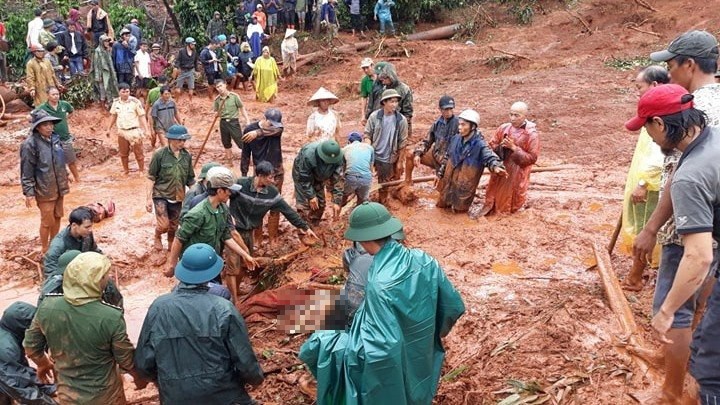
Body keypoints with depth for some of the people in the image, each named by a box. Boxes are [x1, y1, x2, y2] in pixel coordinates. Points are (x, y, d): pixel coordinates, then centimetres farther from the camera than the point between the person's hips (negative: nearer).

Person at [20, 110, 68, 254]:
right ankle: (45, 250, 20)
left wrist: (65, 180, 20)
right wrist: (28, 192, -16)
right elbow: (26, 171, -15)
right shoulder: (30, 144, -17)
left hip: (58, 188, 7)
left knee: (57, 217, 17)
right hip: (44, 190, -6)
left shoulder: (55, 138, 3)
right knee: (47, 221, 3)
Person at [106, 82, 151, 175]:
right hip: (122, 132, 4)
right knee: (123, 154, 15)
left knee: (138, 153, 2)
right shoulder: (116, 102, 2)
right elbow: (113, 115, 14)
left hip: (134, 131, -4)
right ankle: (126, 171, 31)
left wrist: (147, 130, -15)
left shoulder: (135, 102, -12)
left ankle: (141, 171, 17)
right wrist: (108, 129, 16)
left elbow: (142, 116, -10)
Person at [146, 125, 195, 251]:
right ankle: (157, 237, 22)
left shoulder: (187, 156, -1)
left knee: (174, 226, 13)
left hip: (177, 197, 4)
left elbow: (190, 179, 9)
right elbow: (151, 178, -7)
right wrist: (149, 198, -11)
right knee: (163, 225, -12)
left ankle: (171, 245, 39)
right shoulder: (160, 154, -12)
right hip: (161, 195, -4)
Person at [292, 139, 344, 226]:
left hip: (318, 177, 4)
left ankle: (314, 228, 26)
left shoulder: (338, 158, -31)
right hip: (302, 175, -4)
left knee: (320, 204, 8)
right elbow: (304, 178, -30)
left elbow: (337, 180, -24)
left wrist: (337, 201, -27)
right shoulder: (308, 155, -43)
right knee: (304, 204, -12)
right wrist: (311, 196, -28)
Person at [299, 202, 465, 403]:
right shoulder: (424, 260, -16)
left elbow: (384, 348, -37)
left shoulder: (380, 284, -35)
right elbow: (455, 305, -4)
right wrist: (439, 330, 15)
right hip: (421, 356, 6)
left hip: (392, 367, -6)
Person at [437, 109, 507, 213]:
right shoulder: (455, 139, -3)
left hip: (465, 186, -5)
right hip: (449, 181, 5)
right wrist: (440, 174, 13)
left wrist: (496, 167, -53)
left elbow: (490, 157, -30)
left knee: (459, 209, 11)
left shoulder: (480, 145, -20)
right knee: (441, 204, 19)